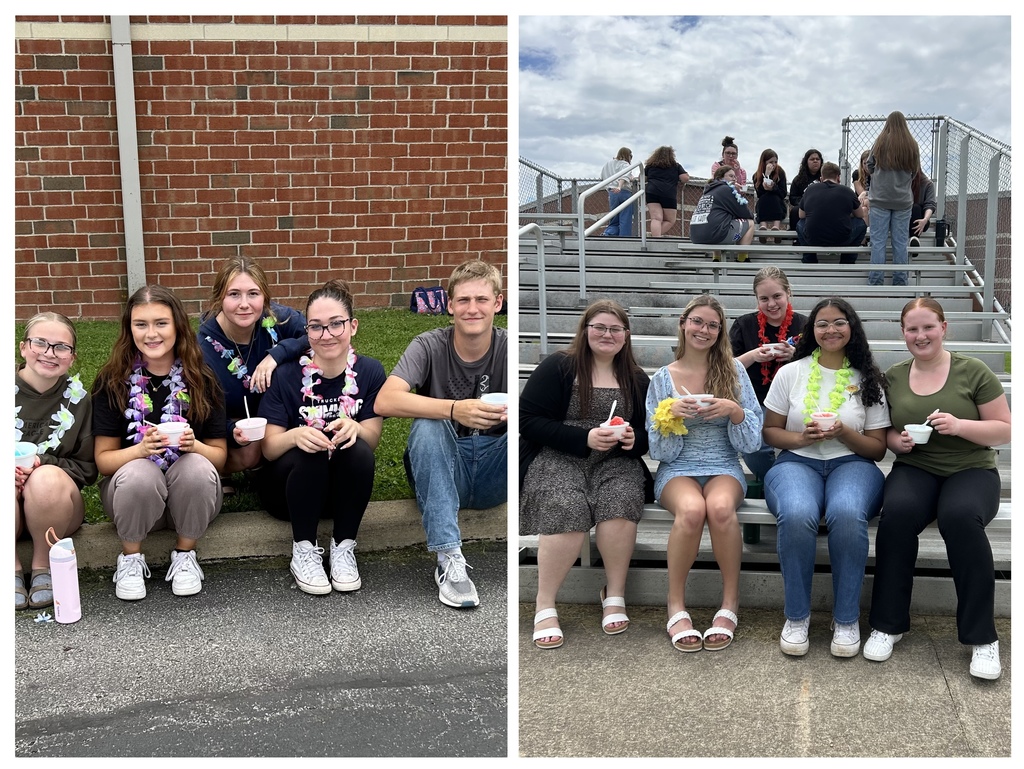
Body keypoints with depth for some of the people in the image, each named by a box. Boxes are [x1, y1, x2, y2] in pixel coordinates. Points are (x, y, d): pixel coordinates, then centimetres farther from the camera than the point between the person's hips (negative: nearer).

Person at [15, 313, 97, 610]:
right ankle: (12, 570, -13)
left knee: (47, 480, -34)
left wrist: (42, 463, -19)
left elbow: (87, 468, 0)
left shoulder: (78, 398, -2)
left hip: (54, 507, 1)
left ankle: (43, 567, -11)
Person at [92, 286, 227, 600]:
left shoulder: (200, 379, -2)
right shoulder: (112, 382, -5)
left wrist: (193, 445, -23)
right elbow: (103, 459, -6)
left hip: (190, 494, 1)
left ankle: (185, 555, -7)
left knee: (197, 467, -32)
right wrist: (142, 449, -25)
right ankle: (130, 559, -6)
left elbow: (219, 455, -1)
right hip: (134, 492, -1)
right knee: (140, 472, -34)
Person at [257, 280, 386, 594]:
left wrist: (354, 428, -36)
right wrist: (296, 435, -37)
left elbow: (373, 436, -11)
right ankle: (303, 550, -19)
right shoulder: (286, 375, -13)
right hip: (290, 488, -1)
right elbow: (269, 447, -14)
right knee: (310, 450, -33)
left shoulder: (370, 371, -8)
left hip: (345, 488, 2)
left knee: (360, 450, -30)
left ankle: (344, 548, -17)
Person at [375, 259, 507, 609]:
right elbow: (385, 401, -28)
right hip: (441, 472, 0)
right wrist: (454, 410, -42)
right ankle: (449, 560, -32)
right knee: (428, 425, -32)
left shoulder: (508, 348, -6)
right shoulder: (430, 346, -10)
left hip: (492, 476, 1)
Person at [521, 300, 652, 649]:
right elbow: (527, 420, -6)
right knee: (566, 509, -34)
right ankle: (545, 606, -19)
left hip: (616, 461, 3)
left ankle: (614, 595, -12)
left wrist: (634, 440, -8)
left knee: (620, 502, -31)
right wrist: (584, 438, -16)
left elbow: (649, 433, 19)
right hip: (557, 458, -3)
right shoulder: (556, 368, 2)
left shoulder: (637, 379, 15)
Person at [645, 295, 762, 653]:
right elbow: (660, 452, 4)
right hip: (678, 469, 0)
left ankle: (731, 602, -19)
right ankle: (676, 605, -19)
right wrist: (670, 417, -15)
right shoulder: (662, 378, 5)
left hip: (724, 468, 0)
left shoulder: (733, 371, 5)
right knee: (691, 509, -36)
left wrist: (734, 410, -16)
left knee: (720, 507, -36)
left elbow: (752, 442, 3)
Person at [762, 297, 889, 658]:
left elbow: (878, 449, 9)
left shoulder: (868, 380, 9)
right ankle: (796, 615, -17)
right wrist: (803, 438, -10)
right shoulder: (790, 373, 9)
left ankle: (846, 619, -19)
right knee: (797, 516, -36)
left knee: (847, 515, -37)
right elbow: (770, 431, 10)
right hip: (797, 463, 0)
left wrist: (845, 434, -11)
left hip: (851, 465, 0)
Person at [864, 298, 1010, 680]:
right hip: (915, 469, 2)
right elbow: (883, 432, 17)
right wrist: (896, 441, -7)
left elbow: (1004, 430, 0)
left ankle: (982, 637, -21)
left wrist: (960, 426, -17)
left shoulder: (973, 372, 1)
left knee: (960, 516, -36)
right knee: (897, 512, -33)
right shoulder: (892, 378, 10)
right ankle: (888, 623, -16)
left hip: (971, 470, -2)